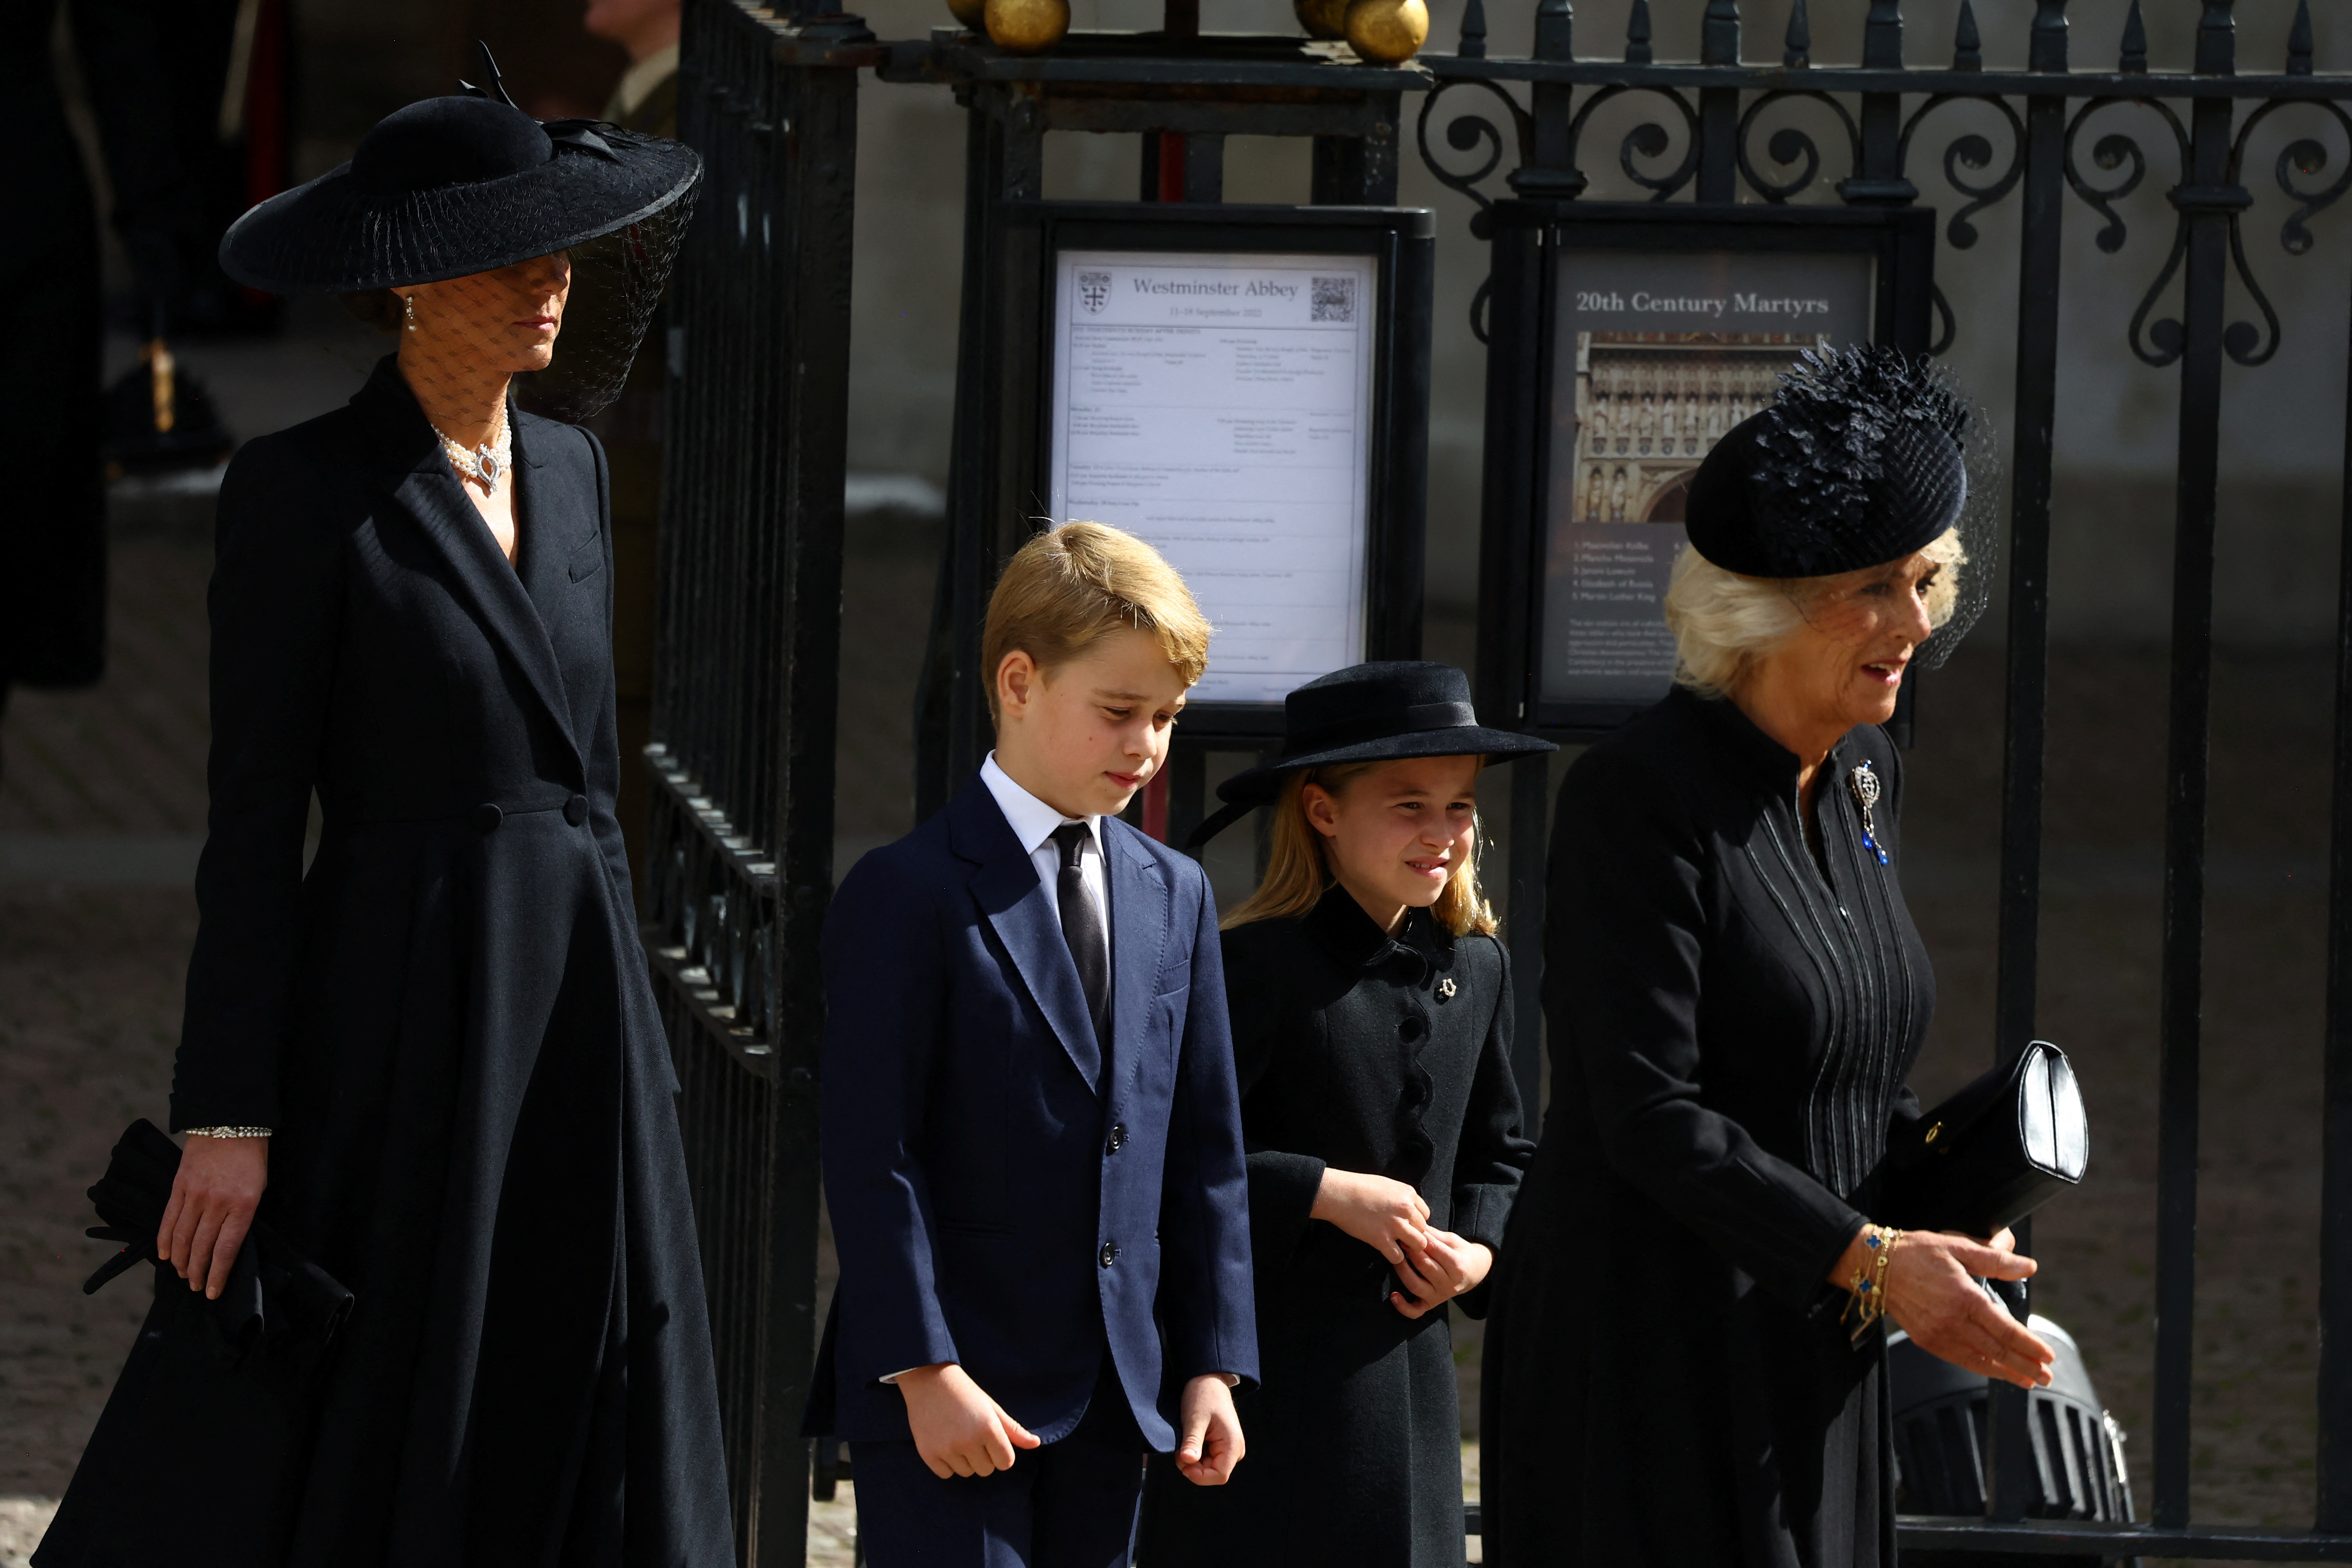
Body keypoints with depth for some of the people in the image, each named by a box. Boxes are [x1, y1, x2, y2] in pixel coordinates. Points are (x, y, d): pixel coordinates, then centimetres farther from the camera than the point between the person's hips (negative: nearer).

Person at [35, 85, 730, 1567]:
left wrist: (627, 1048, 17)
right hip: (394, 1021, -7)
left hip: (574, 1013, 7)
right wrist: (225, 1120, -14)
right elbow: (252, 817, -10)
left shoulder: (568, 470, 12)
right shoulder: (303, 490, -9)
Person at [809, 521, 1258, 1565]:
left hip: (1115, 1398, 6)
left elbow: (1206, 1151, 14)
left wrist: (1213, 1363, 9)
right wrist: (923, 1370, -17)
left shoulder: (1176, 898, 13)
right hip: (951, 1391, -6)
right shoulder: (909, 896, -8)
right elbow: (871, 1156, -12)